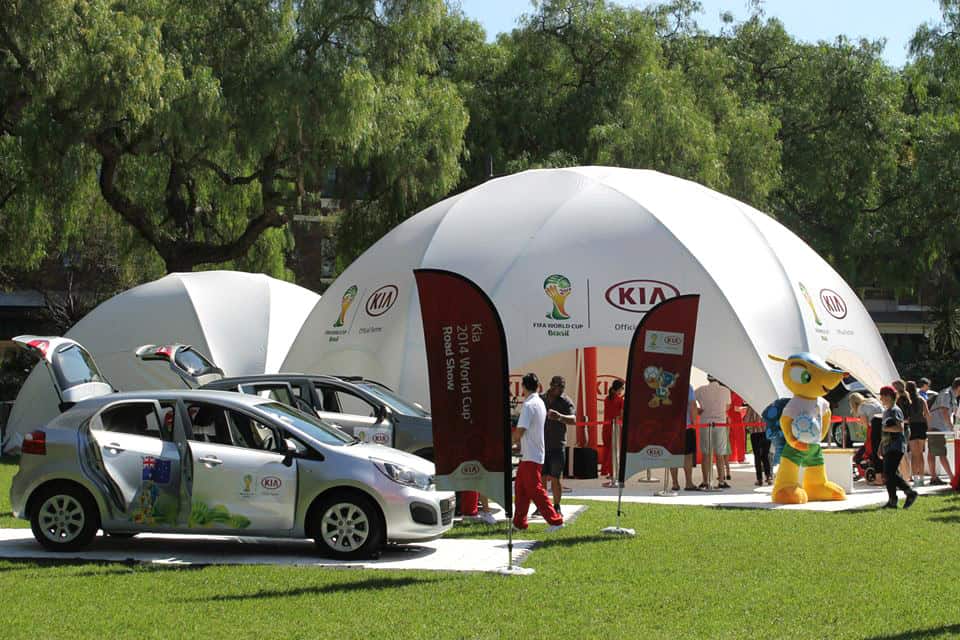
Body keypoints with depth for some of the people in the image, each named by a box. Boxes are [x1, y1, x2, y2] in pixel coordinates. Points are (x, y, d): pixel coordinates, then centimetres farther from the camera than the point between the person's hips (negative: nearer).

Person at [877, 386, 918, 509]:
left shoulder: (895, 411, -9)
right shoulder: (886, 411, 20)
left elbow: (900, 427, -21)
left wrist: (886, 428, -13)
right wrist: (881, 447, 23)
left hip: (896, 447, -10)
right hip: (888, 447, 10)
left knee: (890, 473, -16)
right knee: (887, 474, 6)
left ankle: (910, 493, -9)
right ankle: (892, 501, 7)